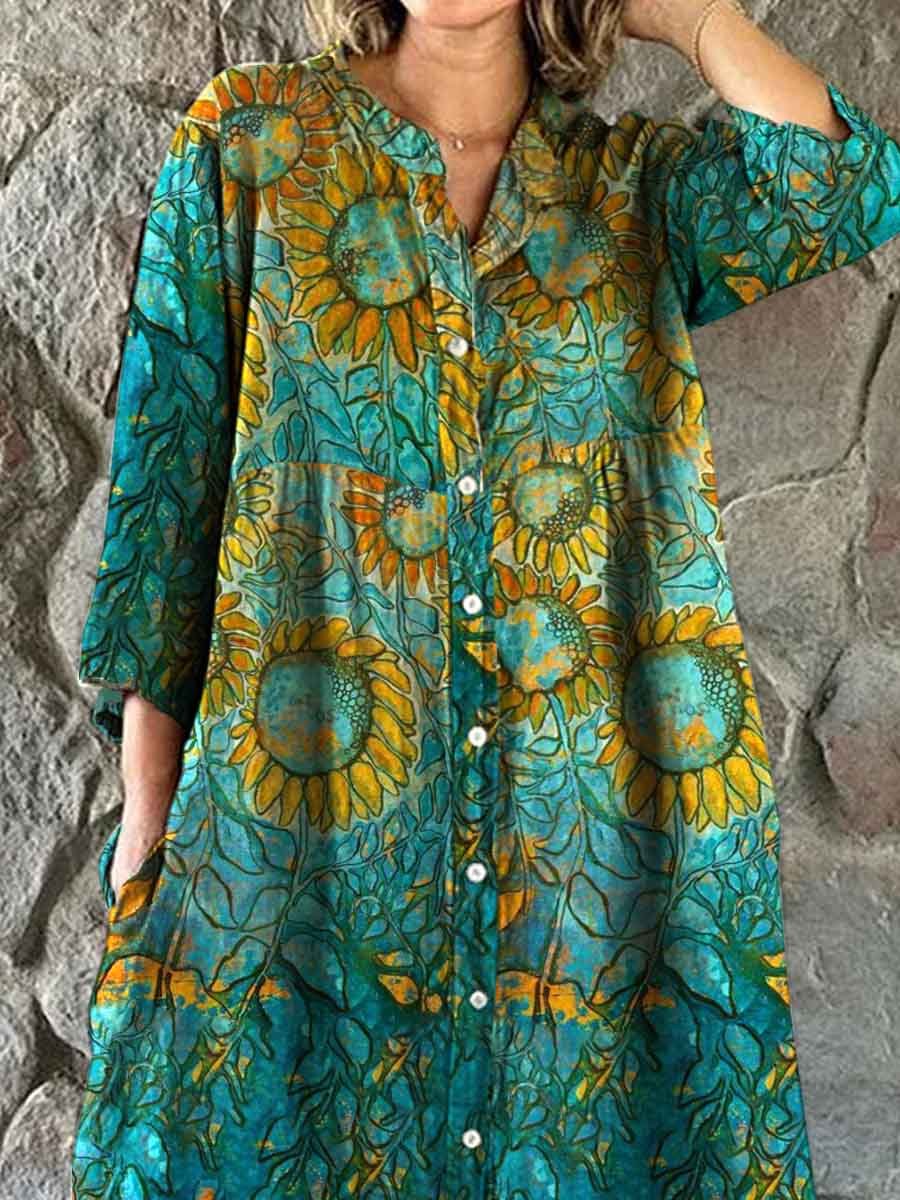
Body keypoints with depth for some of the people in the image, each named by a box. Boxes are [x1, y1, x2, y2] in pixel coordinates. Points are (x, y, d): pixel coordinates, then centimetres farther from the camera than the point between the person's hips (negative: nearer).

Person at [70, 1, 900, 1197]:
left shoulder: (639, 180, 9)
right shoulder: (249, 140, 5)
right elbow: (166, 481, 0)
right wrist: (150, 803, -2)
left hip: (595, 815, 2)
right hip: (307, 816, -1)